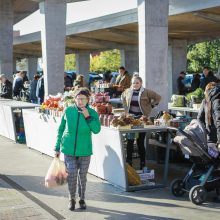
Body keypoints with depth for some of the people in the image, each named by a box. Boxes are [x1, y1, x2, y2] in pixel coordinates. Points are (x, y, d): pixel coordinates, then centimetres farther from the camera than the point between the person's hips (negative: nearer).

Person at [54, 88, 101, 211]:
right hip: (69, 149, 0)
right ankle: (72, 199, 18)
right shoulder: (68, 111, -4)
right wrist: (57, 147, 7)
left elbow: (97, 130, -15)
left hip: (84, 150, 0)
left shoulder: (92, 113, -6)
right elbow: (61, 129, 5)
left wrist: (88, 117, -23)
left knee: (82, 175, 10)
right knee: (72, 175, -5)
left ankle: (82, 199, 31)